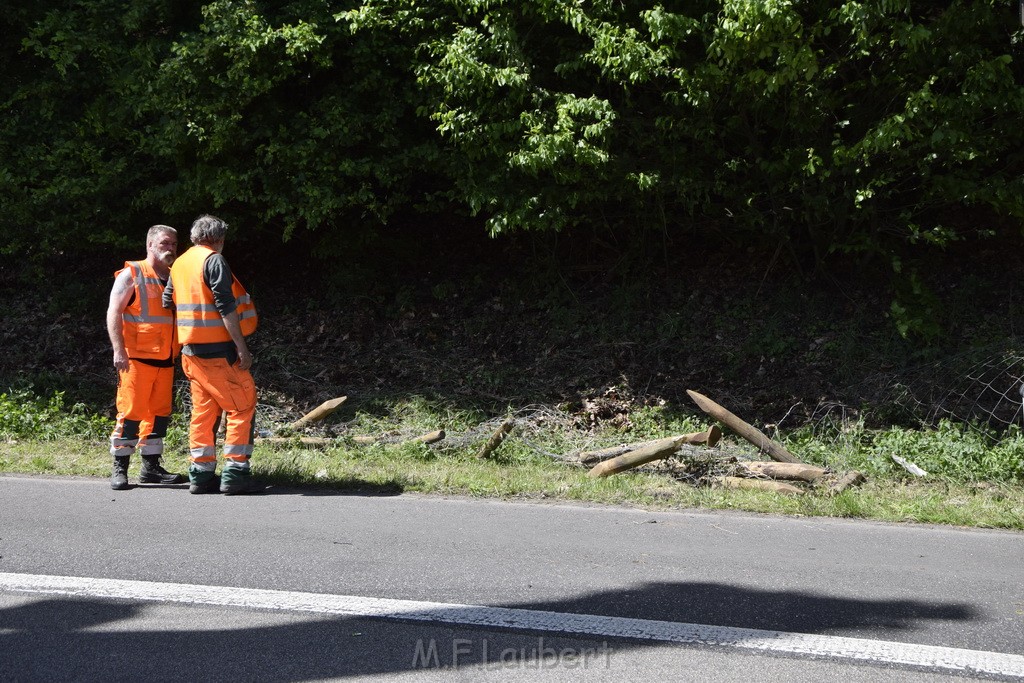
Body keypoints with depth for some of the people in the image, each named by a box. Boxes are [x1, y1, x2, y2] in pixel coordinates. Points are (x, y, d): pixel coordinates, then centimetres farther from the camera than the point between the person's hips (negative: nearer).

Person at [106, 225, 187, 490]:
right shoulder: (131, 275, -2)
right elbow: (114, 312, -8)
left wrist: (181, 352, 15)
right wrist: (118, 350, -16)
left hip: (165, 360, 6)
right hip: (136, 358, -6)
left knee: (160, 413, 8)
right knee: (131, 411, -7)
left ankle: (151, 467, 15)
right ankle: (119, 469, -1)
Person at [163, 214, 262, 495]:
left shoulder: (179, 264, 14)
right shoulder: (214, 261, -10)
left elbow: (169, 301, 21)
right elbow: (226, 307, -17)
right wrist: (241, 346, -16)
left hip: (191, 351, 8)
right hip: (217, 350, -8)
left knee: (203, 410, 11)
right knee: (243, 406, -3)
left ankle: (200, 474, 11)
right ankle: (235, 473, -7)